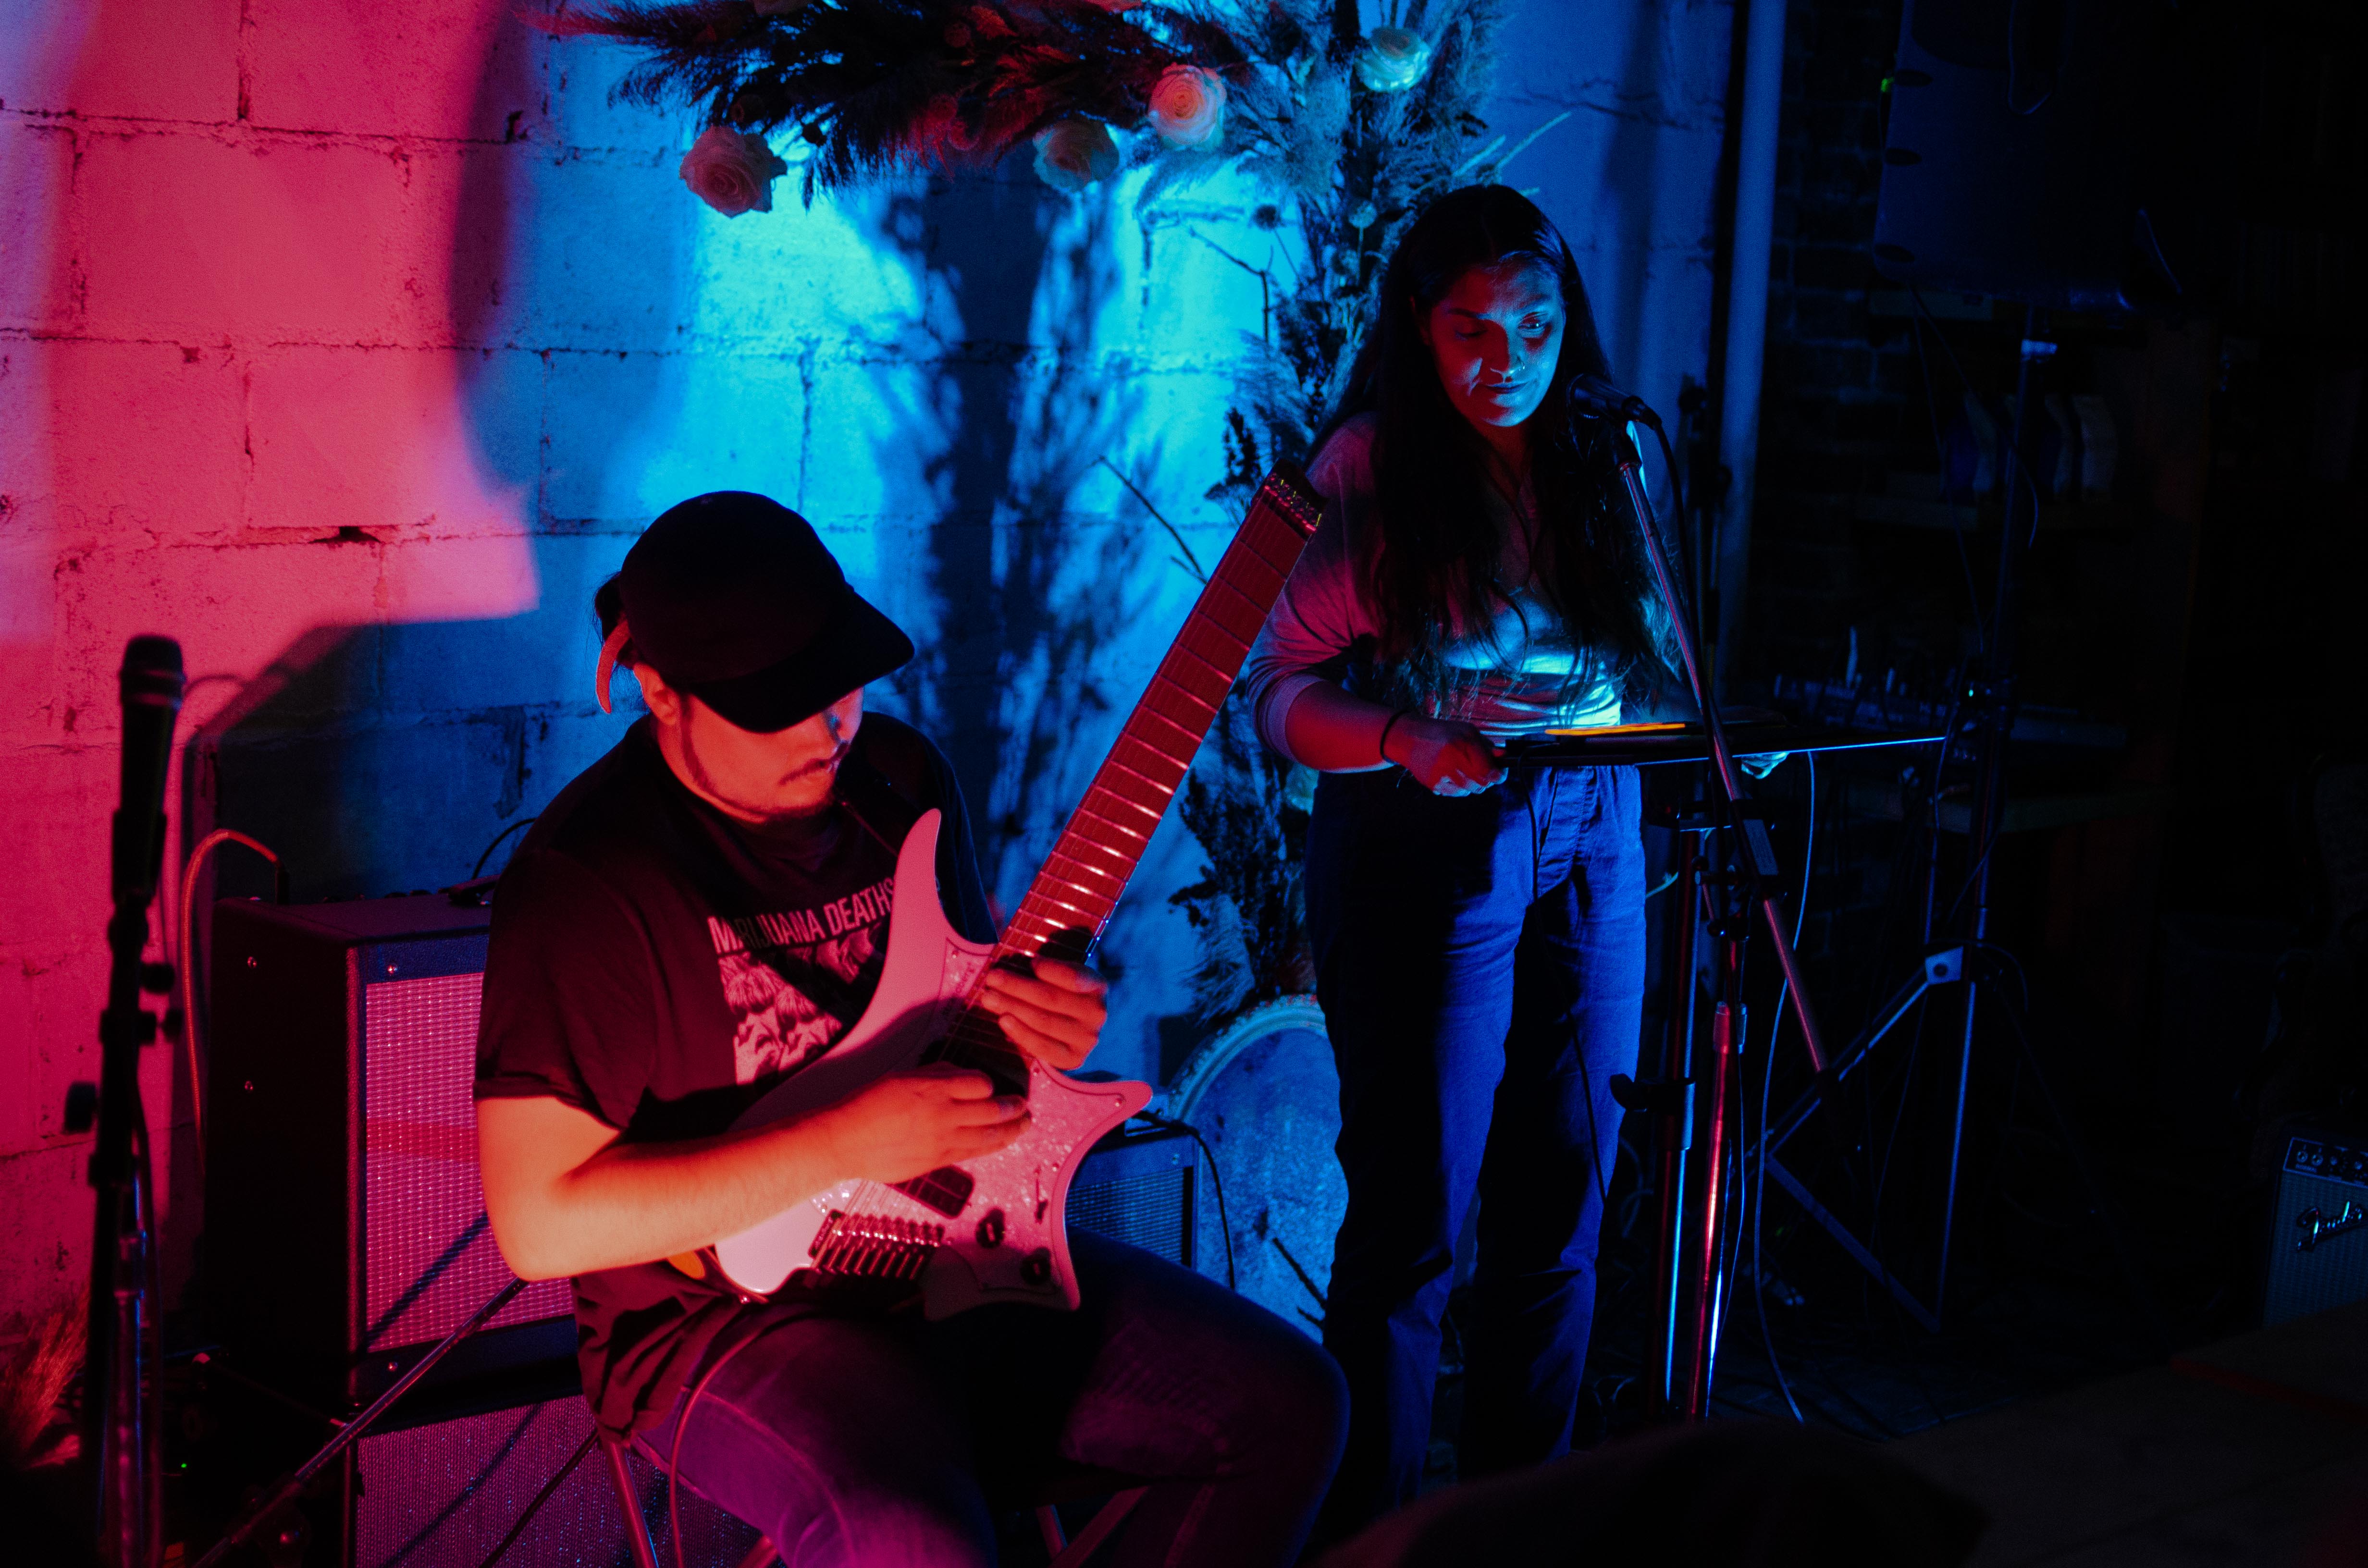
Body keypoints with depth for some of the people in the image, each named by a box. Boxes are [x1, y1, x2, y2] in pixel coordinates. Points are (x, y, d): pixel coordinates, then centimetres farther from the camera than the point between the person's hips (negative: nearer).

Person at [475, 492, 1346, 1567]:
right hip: (732, 1315, -7)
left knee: (1288, 1402, -2)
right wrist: (842, 1146, -24)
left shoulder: (901, 775, 5)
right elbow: (539, 1220, -21)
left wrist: (1046, 1025, -5)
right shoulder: (587, 876, -17)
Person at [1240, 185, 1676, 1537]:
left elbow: (1656, 668, 14)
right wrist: (1417, 740, -23)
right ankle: (1372, 1528, 12)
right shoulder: (1367, 468, -4)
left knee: (1563, 1208, 8)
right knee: (1416, 1215, -2)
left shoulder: (1604, 464, 10)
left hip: (1591, 843, 5)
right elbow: (1284, 689, -7)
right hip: (1425, 853, -4)